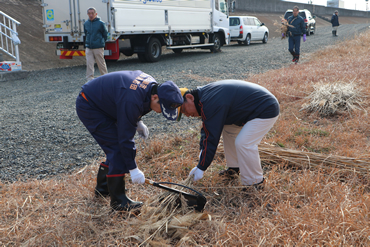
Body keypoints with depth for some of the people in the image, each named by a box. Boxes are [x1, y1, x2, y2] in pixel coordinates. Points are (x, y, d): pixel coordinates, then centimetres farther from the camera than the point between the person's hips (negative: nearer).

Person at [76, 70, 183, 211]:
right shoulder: (132, 101, -36)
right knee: (118, 148, -13)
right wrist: (133, 169, -23)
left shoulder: (152, 85, -9)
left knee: (117, 148, 11)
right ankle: (118, 201, -5)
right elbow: (125, 137, -30)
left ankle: (102, 188, 27)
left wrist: (138, 122, 8)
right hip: (88, 107, -10)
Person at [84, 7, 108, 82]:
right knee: (89, 64, -1)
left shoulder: (100, 23, -6)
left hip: (98, 48, -4)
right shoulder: (86, 23, 6)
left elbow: (105, 34, 4)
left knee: (101, 64, 5)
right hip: (88, 48, 4)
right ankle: (89, 80, 3)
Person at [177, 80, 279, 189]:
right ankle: (234, 168, 27)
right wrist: (202, 151, 9)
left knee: (243, 143, -19)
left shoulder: (211, 104, -27)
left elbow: (212, 138, -25)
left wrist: (201, 168, -17)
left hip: (266, 111, -11)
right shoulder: (204, 94, 4)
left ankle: (254, 182, -1)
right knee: (228, 129, 17)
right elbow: (206, 129, 14)